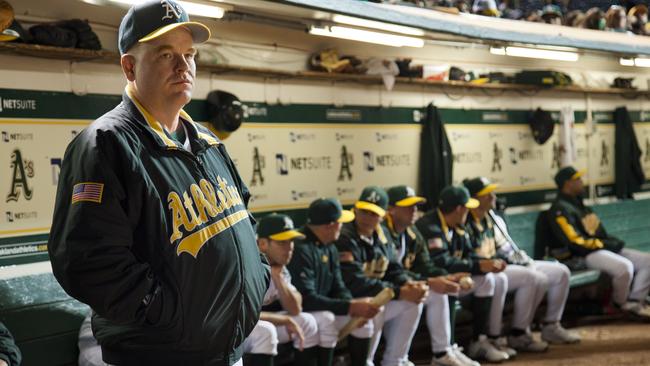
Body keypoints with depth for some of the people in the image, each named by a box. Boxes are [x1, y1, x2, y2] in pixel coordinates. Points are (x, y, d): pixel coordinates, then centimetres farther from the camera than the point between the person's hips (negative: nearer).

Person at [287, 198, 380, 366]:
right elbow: (307, 299, -29)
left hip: (320, 308, 9)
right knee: (326, 319, -32)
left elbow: (338, 288, 8)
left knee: (362, 316, -1)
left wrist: (354, 305, -14)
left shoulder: (330, 248, 7)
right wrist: (351, 307, -29)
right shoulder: (300, 248, -24)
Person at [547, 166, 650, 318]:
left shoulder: (579, 204, 20)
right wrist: (607, 244, -14)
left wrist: (614, 242, 3)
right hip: (585, 255, -10)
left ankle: (635, 301, -3)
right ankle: (620, 303, -6)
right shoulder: (560, 209, -11)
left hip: (606, 248, 10)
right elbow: (576, 242, -19)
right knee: (625, 267, -33)